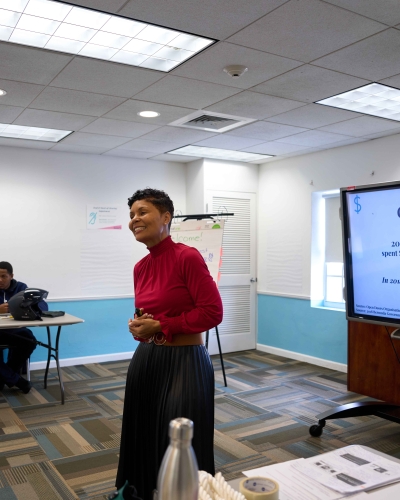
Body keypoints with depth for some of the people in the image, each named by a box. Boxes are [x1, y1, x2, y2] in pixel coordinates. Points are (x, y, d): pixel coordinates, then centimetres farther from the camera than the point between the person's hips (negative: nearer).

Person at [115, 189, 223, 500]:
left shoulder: (188, 257, -16)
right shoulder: (140, 267, 6)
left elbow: (213, 312, -18)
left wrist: (160, 326, -16)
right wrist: (138, 327, -4)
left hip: (185, 362, -7)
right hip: (146, 359, 7)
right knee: (146, 436, 19)